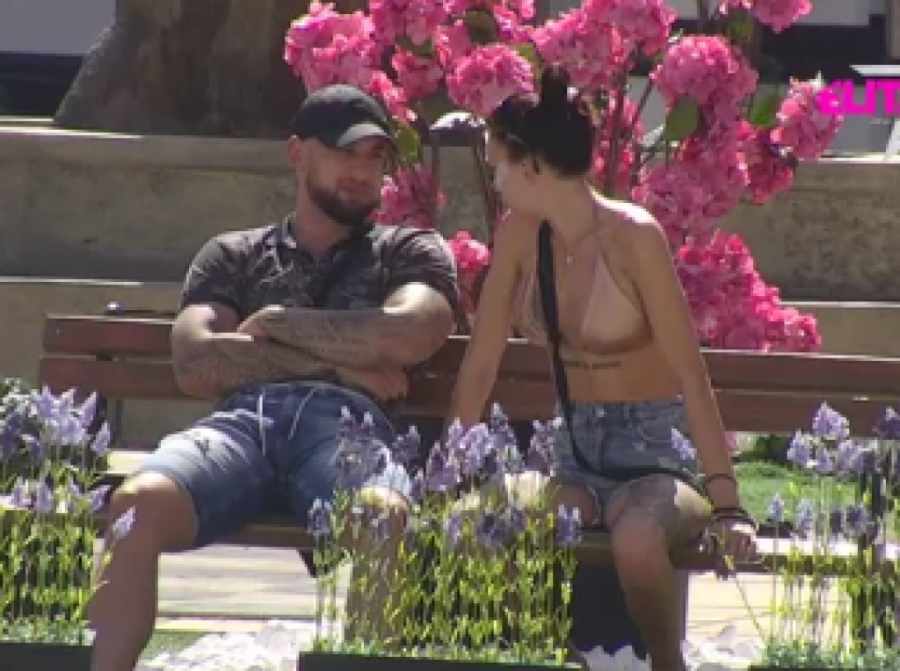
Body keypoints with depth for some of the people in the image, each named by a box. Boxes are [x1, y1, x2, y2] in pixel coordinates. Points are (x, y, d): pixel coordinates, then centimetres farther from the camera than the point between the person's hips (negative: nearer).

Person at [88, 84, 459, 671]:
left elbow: (408, 336, 5)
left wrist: (278, 324, 11)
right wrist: (335, 361, 4)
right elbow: (195, 364, 11)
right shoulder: (233, 255, 29)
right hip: (243, 421, 1)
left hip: (347, 424, -1)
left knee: (380, 513, -41)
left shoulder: (411, 251, 28)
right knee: (138, 503, -34)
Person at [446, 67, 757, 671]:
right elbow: (481, 367, 7)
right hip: (574, 454, 5)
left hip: (654, 455, -5)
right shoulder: (520, 236, 2)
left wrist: (727, 504, -24)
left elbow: (690, 372, -18)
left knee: (636, 536, -38)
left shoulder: (632, 237, -15)